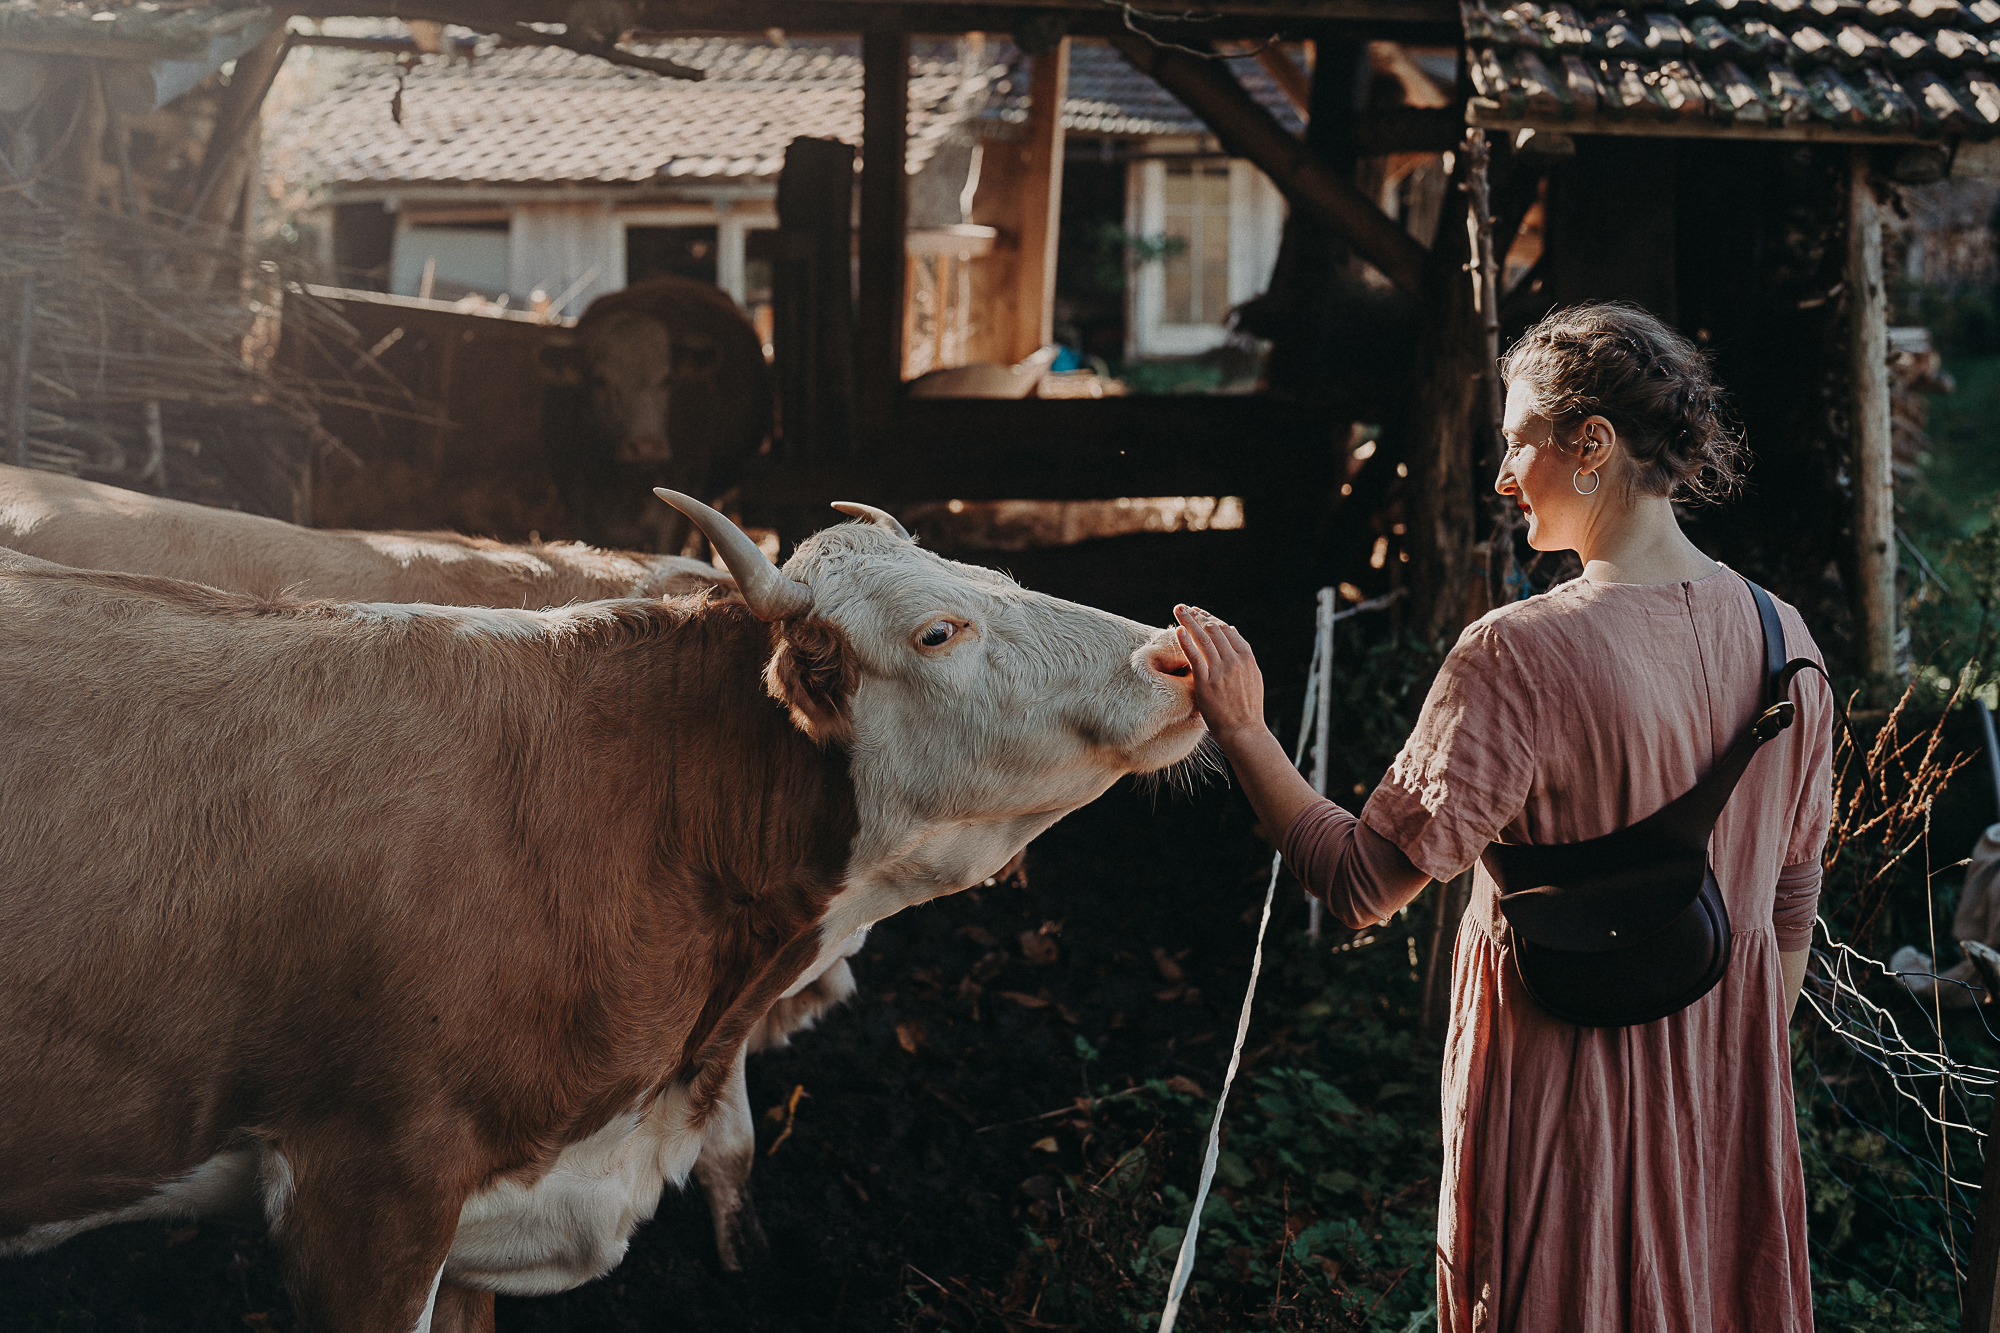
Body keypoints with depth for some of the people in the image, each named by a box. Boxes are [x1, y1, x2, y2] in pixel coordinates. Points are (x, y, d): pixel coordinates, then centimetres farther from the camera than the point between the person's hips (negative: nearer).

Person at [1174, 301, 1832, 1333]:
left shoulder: (1524, 654, -23)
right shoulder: (1781, 638, -3)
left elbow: (1361, 881, -20)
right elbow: (1792, 904, 8)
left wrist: (1241, 728, -10)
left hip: (1566, 1091, -5)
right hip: (1730, 1084, 6)